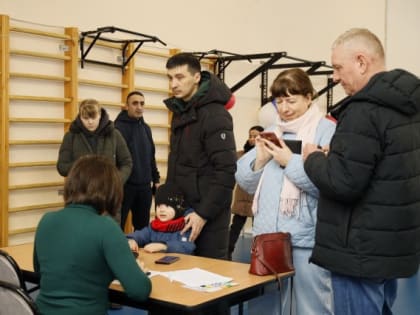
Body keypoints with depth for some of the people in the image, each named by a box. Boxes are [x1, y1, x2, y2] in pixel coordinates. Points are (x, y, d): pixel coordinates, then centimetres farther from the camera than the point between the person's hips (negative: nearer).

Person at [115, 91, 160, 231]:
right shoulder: (119, 127, -9)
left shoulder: (146, 128, 13)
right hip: (125, 186, -6)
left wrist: (155, 179, 16)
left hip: (145, 186, 6)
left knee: (143, 226, 15)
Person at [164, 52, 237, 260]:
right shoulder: (180, 111, 10)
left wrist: (204, 213, -21)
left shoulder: (215, 115, -16)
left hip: (208, 212, -8)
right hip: (183, 210, 8)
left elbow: (226, 171, -21)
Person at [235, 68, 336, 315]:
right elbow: (244, 181, 13)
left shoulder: (327, 131, -7)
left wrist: (290, 162, -16)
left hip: (307, 239, -6)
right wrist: (259, 160, -6)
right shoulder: (271, 132, 15)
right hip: (267, 236, 7)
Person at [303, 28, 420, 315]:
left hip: (363, 251, -9)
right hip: (392, 245, 9)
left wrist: (314, 158, -5)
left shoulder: (365, 110, -20)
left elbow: (342, 183, -23)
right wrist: (337, 156, 10)